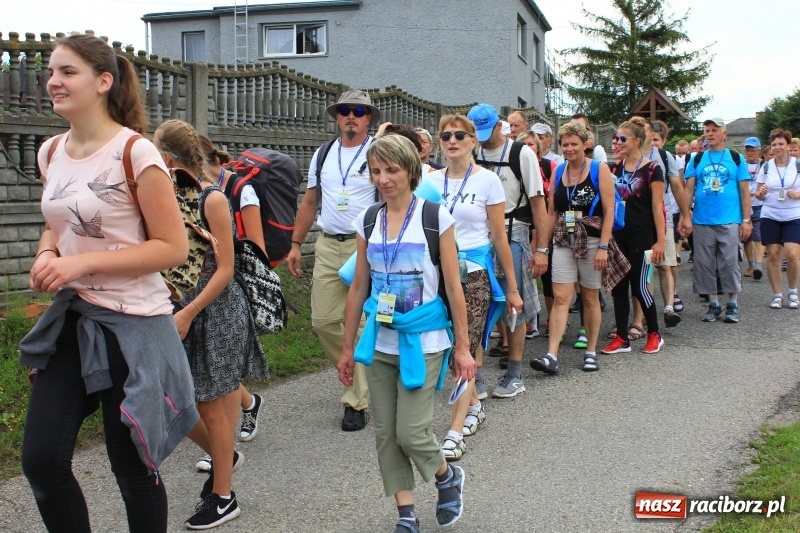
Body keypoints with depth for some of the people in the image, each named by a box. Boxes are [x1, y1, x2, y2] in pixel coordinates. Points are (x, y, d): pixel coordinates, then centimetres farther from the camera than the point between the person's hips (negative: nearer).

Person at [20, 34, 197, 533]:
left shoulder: (135, 153, -14)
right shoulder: (51, 152, 7)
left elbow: (173, 247, -15)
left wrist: (84, 263, -21)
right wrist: (47, 256, -2)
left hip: (131, 323, -6)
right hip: (70, 316, 7)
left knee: (132, 468, 7)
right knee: (41, 460, 6)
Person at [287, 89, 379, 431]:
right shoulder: (322, 156, 14)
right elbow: (309, 202, 19)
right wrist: (295, 244, 13)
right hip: (328, 246, 6)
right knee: (323, 320, 6)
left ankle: (356, 401, 6)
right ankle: (358, 373, 29)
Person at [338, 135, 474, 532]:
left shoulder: (435, 217, -7)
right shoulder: (366, 222, 4)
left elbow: (453, 287, -4)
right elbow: (358, 288, 9)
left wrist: (462, 347, -4)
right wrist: (348, 348, 11)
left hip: (423, 342, -4)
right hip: (380, 343, 4)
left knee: (411, 431, -6)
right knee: (386, 433, 7)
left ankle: (448, 477, 26)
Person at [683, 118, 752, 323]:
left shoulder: (736, 159, 4)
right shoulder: (697, 159, 8)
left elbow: (744, 191, 3)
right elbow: (689, 189, 5)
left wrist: (746, 220, -3)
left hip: (729, 222, -2)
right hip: (702, 222, 2)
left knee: (729, 264, 0)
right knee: (704, 265, 6)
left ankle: (733, 304, 13)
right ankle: (713, 304, 18)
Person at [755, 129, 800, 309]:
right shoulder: (766, 166, 5)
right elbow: (759, 195, 8)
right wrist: (760, 192, -13)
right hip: (770, 216, 2)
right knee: (773, 255, 0)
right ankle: (777, 295, 12)